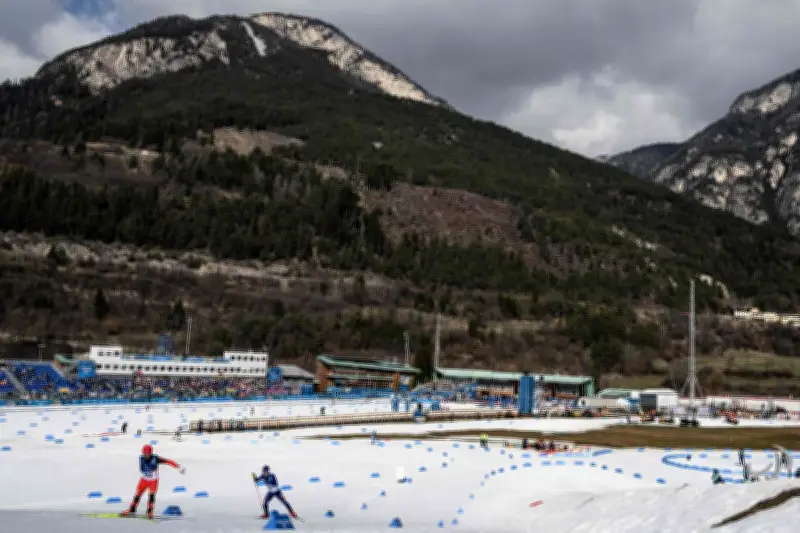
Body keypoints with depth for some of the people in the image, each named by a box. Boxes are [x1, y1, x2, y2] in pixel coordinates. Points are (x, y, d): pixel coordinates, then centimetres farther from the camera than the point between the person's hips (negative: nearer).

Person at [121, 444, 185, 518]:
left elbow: (167, 461, -29)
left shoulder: (155, 458, -26)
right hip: (144, 479, 3)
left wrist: (178, 467, -35)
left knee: (152, 495, -15)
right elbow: (141, 469, -6)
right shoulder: (141, 458, -16)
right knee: (138, 494, 7)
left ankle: (150, 512, -2)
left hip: (153, 480, -3)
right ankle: (132, 509, 24)